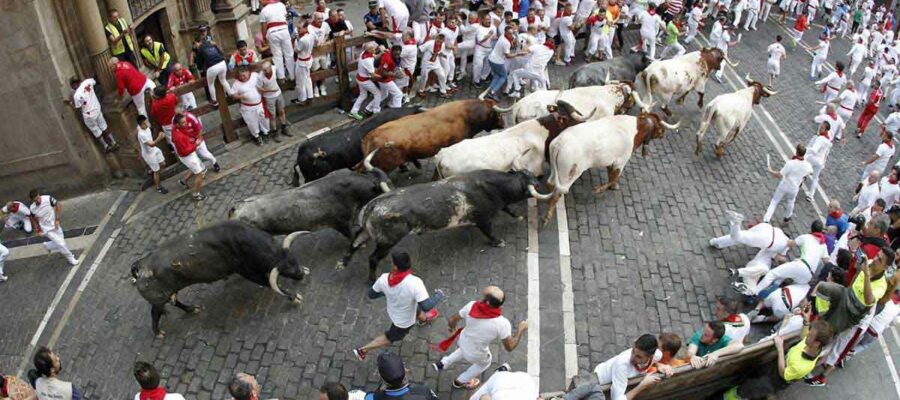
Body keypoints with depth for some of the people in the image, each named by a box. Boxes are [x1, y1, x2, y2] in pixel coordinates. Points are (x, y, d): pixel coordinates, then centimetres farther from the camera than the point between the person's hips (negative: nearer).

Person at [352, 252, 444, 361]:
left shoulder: (384, 278, -29)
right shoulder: (414, 282, -45)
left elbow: (371, 294, -13)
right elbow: (426, 306, -42)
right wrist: (438, 295, -22)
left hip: (394, 311, 5)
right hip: (404, 321, -5)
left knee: (418, 312, 37)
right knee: (390, 338, 25)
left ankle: (424, 319, 71)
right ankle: (363, 350, 32)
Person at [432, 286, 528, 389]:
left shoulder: (472, 306, -27)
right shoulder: (502, 324, -35)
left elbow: (451, 321, -13)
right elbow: (509, 347, -22)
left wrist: (453, 328, 11)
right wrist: (521, 330, -10)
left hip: (463, 341, 3)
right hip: (476, 355, -3)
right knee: (485, 362, 34)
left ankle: (443, 363, 45)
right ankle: (460, 381, 55)